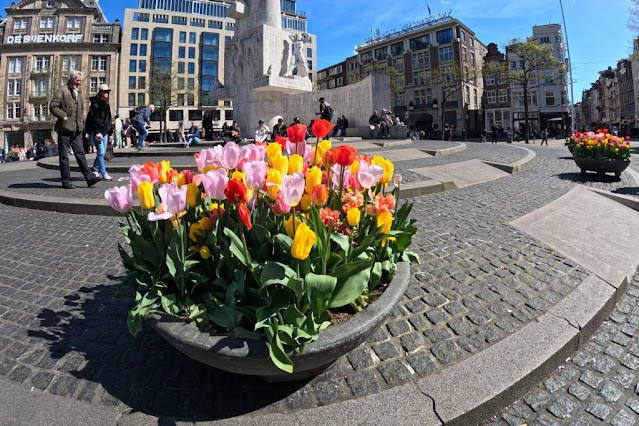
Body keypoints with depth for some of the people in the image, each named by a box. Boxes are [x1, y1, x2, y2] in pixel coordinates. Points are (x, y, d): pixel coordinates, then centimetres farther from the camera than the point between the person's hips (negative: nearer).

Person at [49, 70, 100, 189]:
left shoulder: (79, 93, 19)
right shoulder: (61, 91, -3)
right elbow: (53, 106, -8)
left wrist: (81, 120, 17)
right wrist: (64, 116, -16)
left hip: (77, 130, 6)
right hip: (64, 129, -6)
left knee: (80, 154, 3)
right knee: (64, 156, 1)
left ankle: (89, 178, 0)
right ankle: (66, 181, 6)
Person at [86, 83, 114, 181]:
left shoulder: (106, 104, 20)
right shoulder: (95, 102, -5)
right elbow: (93, 118, -13)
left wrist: (110, 133, 20)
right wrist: (97, 132, -20)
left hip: (105, 131, 8)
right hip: (96, 131, -8)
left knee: (102, 152, 9)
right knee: (101, 152, -10)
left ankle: (94, 169, 24)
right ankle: (104, 173, -9)